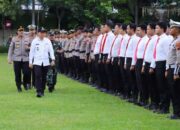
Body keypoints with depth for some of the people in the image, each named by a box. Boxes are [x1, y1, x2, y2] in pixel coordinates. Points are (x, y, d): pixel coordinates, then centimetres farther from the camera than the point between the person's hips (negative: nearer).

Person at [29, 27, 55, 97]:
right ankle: (38, 92, -17)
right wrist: (30, 62, 2)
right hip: (37, 62, -2)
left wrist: (53, 59, -8)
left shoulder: (48, 41, 4)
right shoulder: (34, 41, 0)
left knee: (44, 77, 8)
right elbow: (31, 52, 4)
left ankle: (42, 91, 20)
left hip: (45, 62, 2)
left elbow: (51, 50, 4)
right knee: (38, 76, -14)